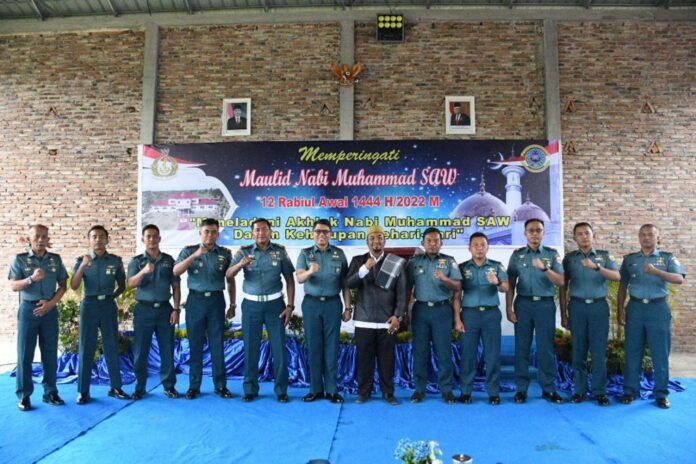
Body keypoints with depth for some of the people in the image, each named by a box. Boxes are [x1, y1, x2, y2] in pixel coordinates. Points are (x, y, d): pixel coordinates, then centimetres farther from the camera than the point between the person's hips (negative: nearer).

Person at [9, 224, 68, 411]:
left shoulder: (56, 259, 6)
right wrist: (31, 279, -25)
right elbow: (13, 286, -6)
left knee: (50, 353, 6)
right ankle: (24, 395, 10)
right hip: (28, 309, -2)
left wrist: (50, 303, -7)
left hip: (50, 309, 2)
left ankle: (50, 392, 15)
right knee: (25, 353, 2)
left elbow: (63, 285, 6)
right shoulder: (20, 259, 0)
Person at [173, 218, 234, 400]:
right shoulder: (189, 251, 3)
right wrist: (195, 255, -22)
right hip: (195, 300, 0)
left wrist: (232, 305, 8)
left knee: (217, 344, 4)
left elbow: (230, 281, 10)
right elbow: (175, 271, -12)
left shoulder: (225, 253, 5)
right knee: (195, 344, 6)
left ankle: (220, 385, 14)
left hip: (216, 300, 0)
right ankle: (194, 386, 17)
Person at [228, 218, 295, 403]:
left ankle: (281, 390, 15)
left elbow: (290, 280, 2)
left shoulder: (280, 252, -1)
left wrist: (290, 305, -5)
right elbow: (229, 275, -8)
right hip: (251, 305, 1)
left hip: (275, 304, 0)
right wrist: (240, 264, -29)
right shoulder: (244, 252, -1)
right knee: (250, 348, 7)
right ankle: (250, 389, 21)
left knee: (279, 348, 2)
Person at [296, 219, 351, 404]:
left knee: (331, 347, 4)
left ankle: (331, 389, 13)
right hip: (311, 304, 0)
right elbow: (299, 278, -14)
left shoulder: (339, 254, 3)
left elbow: (345, 283, 4)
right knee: (313, 347, 6)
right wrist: (309, 271, -36)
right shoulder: (305, 253, 1)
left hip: (332, 304, 0)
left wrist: (348, 307, 0)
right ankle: (316, 389, 16)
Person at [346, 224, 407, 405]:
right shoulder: (358, 260, 7)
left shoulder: (396, 262, 5)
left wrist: (398, 315, -5)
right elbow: (349, 284, -6)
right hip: (364, 320, 0)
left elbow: (401, 292, 3)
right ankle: (363, 392, 19)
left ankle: (388, 392, 20)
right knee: (364, 357, 5)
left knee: (387, 358, 5)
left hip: (387, 320, 0)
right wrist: (364, 268, -19)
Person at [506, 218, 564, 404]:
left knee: (546, 348, 4)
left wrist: (544, 268, -22)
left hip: (545, 305, 0)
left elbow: (560, 282, -6)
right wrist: (509, 308, -1)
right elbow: (510, 284, 5)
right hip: (523, 304, 1)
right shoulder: (517, 255, 6)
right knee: (521, 347, 4)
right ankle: (521, 389, 13)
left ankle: (549, 389, 16)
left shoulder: (552, 254, 4)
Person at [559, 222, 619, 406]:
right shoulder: (569, 258, 6)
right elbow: (563, 287, 7)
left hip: (599, 306, 0)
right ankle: (580, 390, 12)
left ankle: (599, 391, 10)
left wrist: (596, 267, -27)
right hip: (577, 306, 0)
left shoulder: (604, 256, 6)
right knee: (578, 350, 4)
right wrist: (564, 314, 3)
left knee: (599, 351, 1)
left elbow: (616, 276, -11)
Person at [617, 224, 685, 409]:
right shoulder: (629, 259, 10)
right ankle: (630, 390, 13)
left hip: (658, 308, -1)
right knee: (633, 352, 5)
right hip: (635, 307, 2)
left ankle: (661, 393, 14)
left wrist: (656, 271, -27)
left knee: (660, 352, 3)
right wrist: (620, 309, 3)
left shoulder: (667, 258, 4)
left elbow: (679, 279, -12)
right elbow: (622, 286, 11)